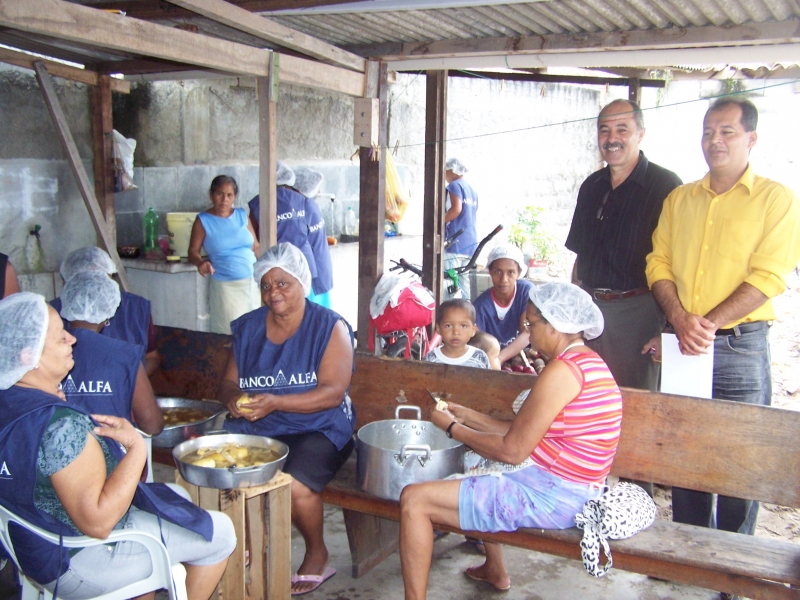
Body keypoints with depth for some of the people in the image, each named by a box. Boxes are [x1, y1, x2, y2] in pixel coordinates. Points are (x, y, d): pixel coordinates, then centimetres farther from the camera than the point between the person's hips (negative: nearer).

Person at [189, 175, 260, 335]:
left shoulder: (242, 215, 9)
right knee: (230, 334, -4)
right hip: (225, 286, -3)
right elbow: (193, 251, 1)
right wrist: (200, 262, -20)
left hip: (252, 282, 3)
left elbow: (255, 247, 11)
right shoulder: (203, 220, 1)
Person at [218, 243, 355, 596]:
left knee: (295, 485, -30)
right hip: (253, 430, 5)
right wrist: (234, 399, -15)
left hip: (316, 430, -4)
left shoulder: (330, 327, -4)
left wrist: (275, 402, -25)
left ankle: (317, 555, 1)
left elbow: (332, 392, -14)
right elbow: (227, 383, 11)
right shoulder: (248, 328, 11)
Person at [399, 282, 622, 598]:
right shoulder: (589, 363, 11)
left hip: (548, 498, -11)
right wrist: (465, 415, 12)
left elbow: (512, 450, -19)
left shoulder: (562, 370, -20)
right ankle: (495, 570, 42)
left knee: (414, 499, -13)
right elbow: (522, 432, 13)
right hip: (572, 492, 11)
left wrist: (452, 427, -7)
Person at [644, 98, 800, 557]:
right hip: (682, 347, 4)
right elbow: (659, 264, 6)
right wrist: (681, 320, -11)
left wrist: (707, 325, -16)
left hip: (740, 347, -4)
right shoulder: (679, 200, 13)